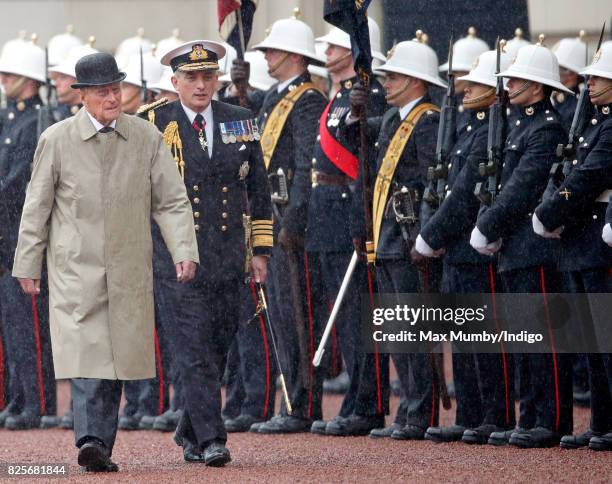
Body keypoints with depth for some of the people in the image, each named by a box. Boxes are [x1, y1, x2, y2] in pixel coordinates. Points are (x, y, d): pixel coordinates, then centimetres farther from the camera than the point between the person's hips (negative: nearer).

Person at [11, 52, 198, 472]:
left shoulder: (146, 138, 4)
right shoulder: (57, 139, 0)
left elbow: (172, 200, 5)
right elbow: (37, 208, 5)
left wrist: (185, 251, -8)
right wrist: (28, 265, 5)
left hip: (129, 273, 2)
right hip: (76, 268, -2)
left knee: (119, 356, 4)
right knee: (86, 353, -15)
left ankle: (102, 448, 10)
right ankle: (90, 439, -24)